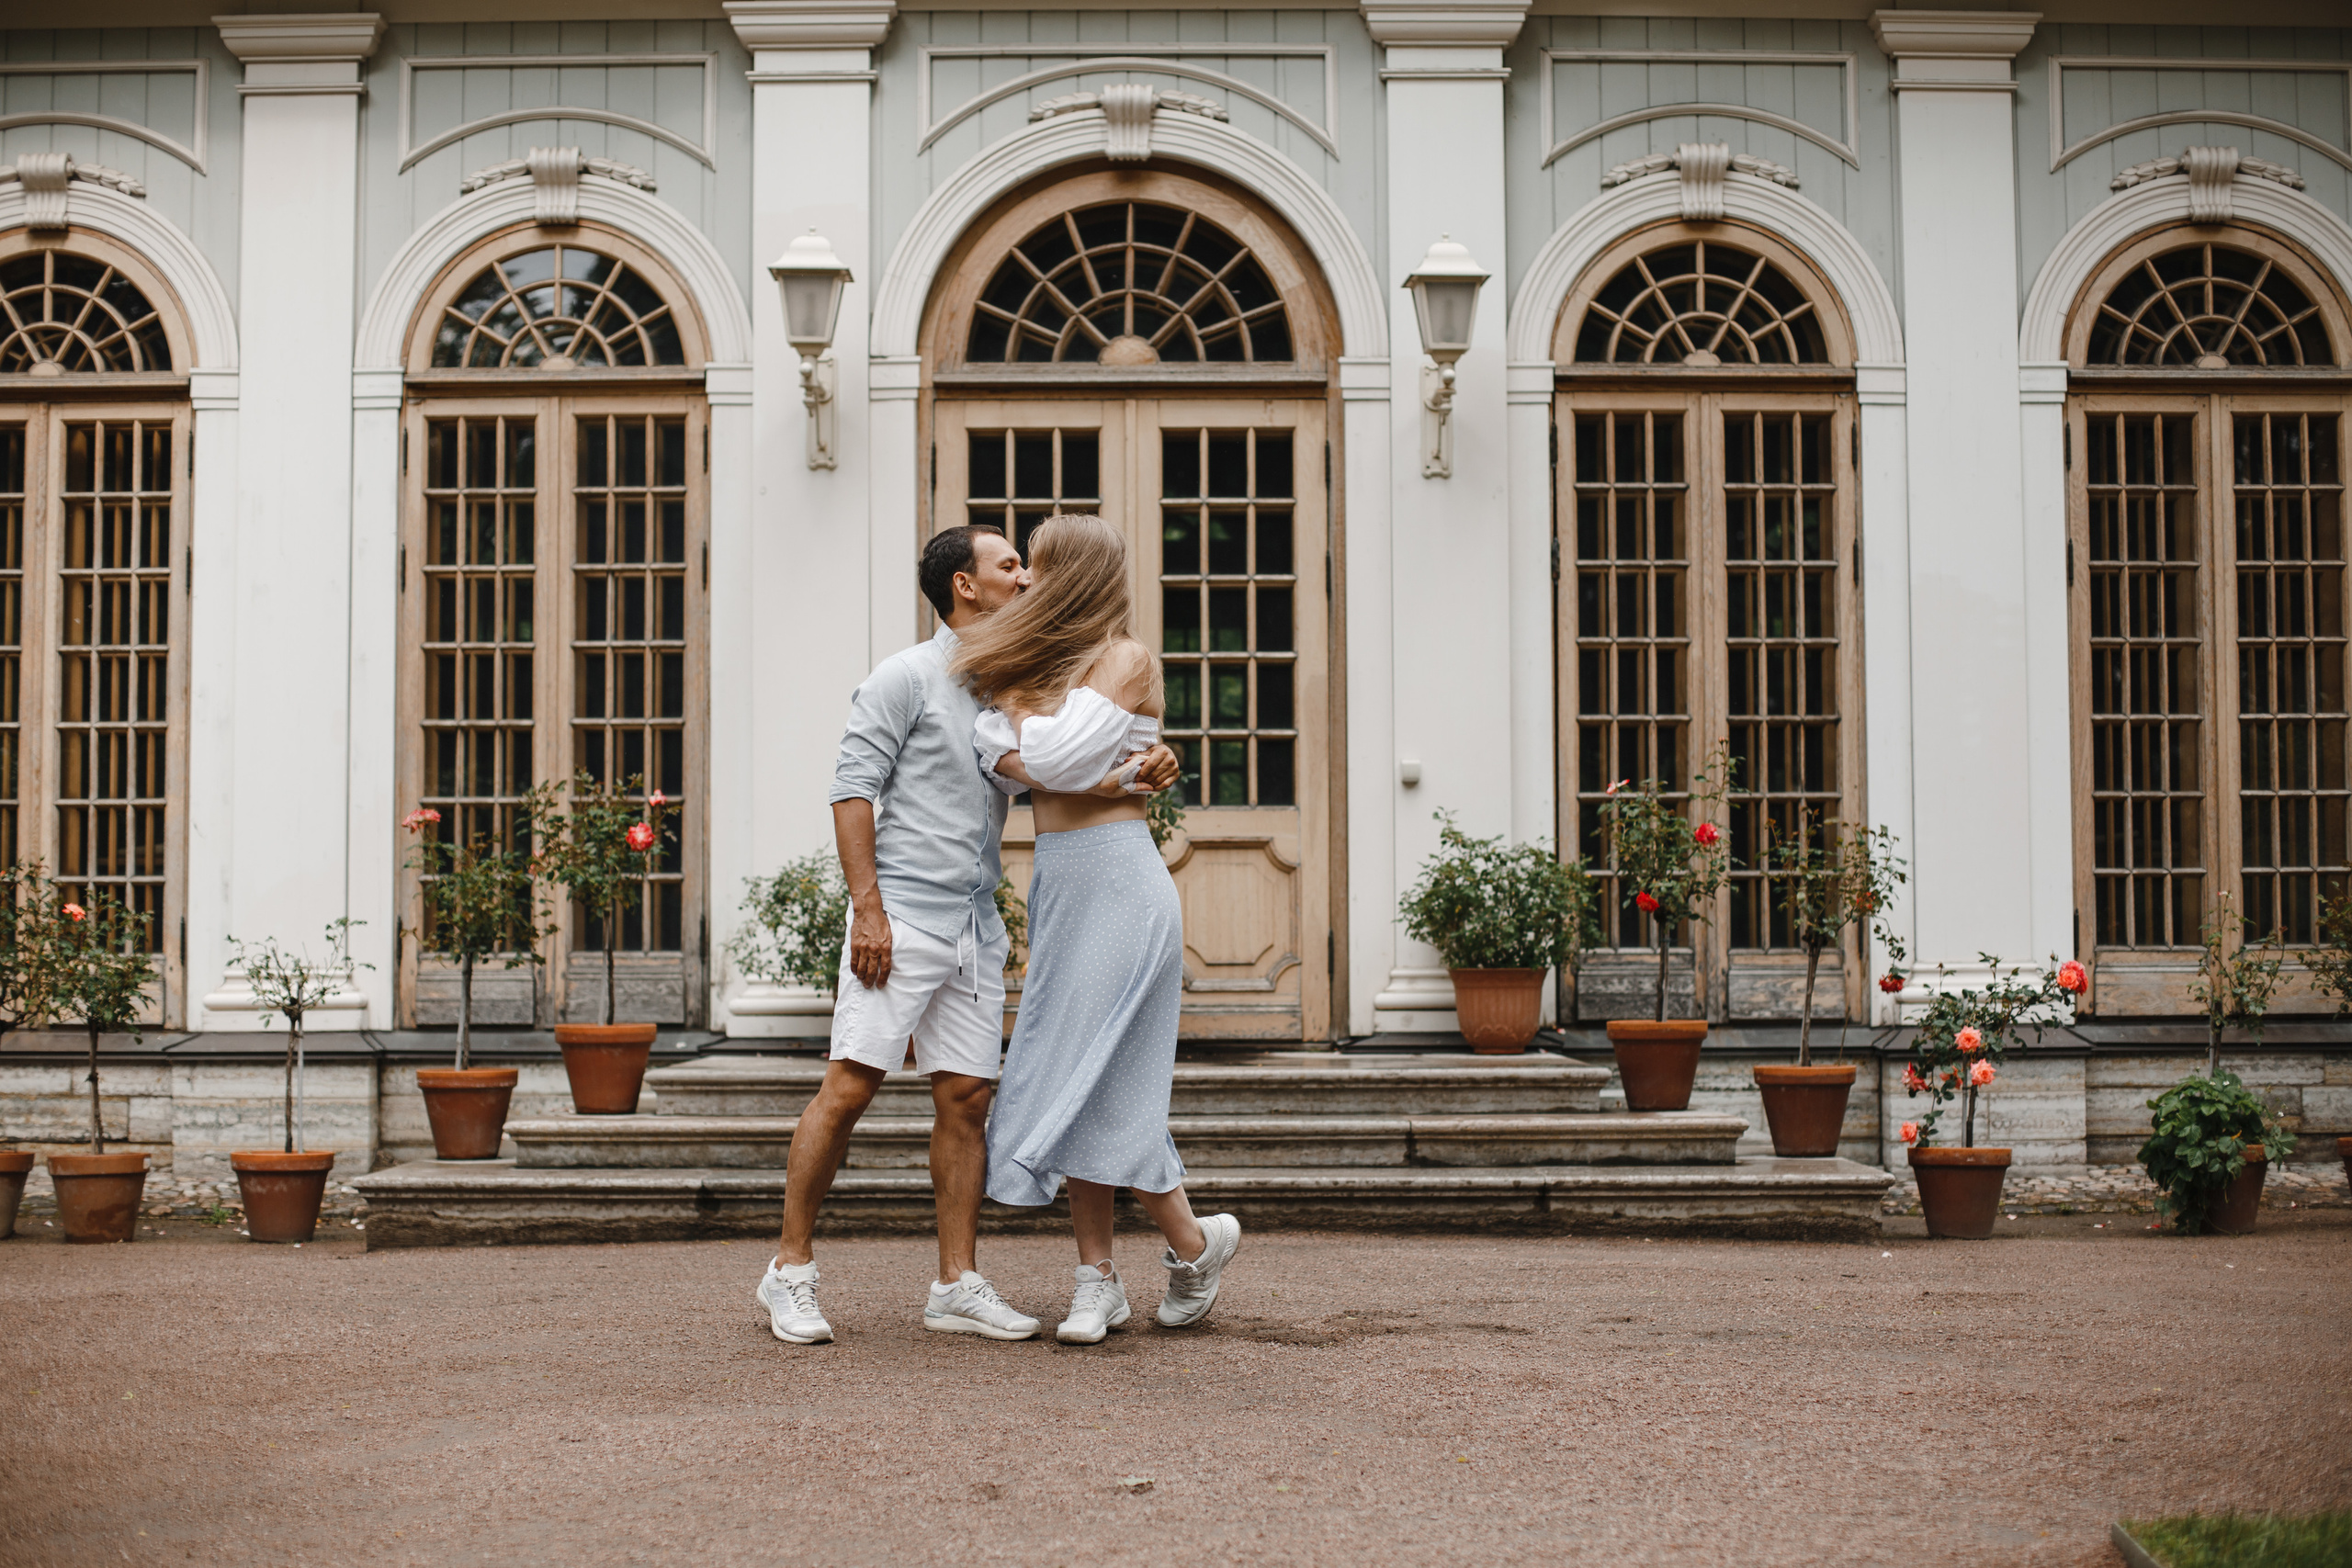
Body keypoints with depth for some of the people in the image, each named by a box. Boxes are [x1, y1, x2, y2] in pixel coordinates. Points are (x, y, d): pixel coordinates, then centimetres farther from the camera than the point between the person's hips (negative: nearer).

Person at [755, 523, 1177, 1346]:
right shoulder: (908, 677, -4)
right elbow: (853, 787, -9)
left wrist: (1148, 764, -1)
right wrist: (868, 909, -17)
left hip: (975, 923, 7)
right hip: (902, 913, -7)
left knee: (966, 1097, 4)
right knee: (851, 1086, -10)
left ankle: (958, 1286, 7)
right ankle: (789, 1273, -2)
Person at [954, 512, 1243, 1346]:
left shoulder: (1126, 660, -8)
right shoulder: (1056, 661, 16)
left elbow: (1049, 754, -18)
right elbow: (997, 752, 2)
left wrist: (1012, 687, -2)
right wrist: (1090, 784, -16)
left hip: (1115, 880, -8)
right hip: (1058, 883, 8)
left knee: (1092, 1083, -9)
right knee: (1069, 1083, 5)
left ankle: (1194, 1240, 9)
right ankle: (1099, 1278, 9)